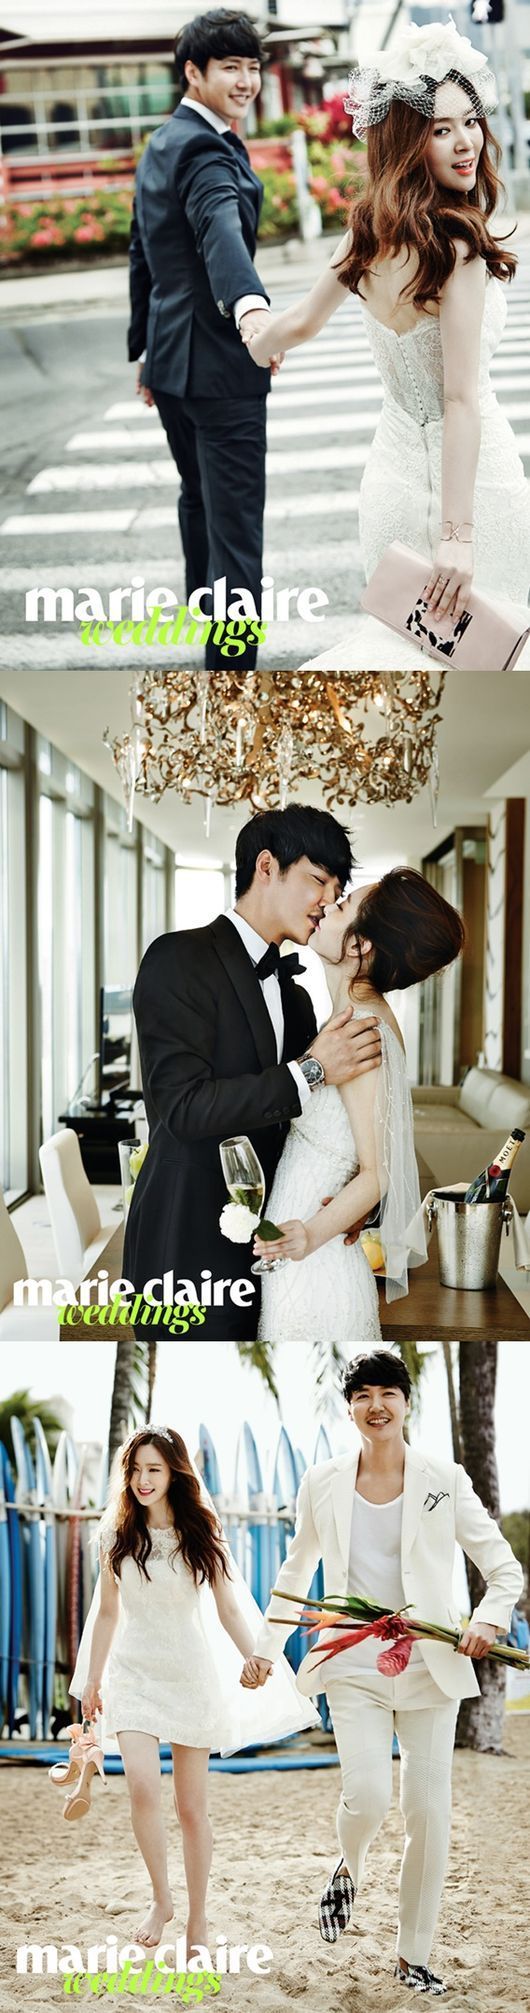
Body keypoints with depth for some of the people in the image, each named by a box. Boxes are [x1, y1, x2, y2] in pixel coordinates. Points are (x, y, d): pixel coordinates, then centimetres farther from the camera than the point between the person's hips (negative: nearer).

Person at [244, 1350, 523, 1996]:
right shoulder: (323, 1483, 4)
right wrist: (266, 1645, 13)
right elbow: (296, 1573, 18)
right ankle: (347, 1870, 16)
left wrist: (487, 1620, -16)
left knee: (429, 1814, 0)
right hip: (354, 1668, 0)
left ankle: (413, 1957, 15)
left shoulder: (444, 1480, -1)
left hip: (430, 1669, 0)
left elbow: (503, 1569, 3)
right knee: (367, 1796, -19)